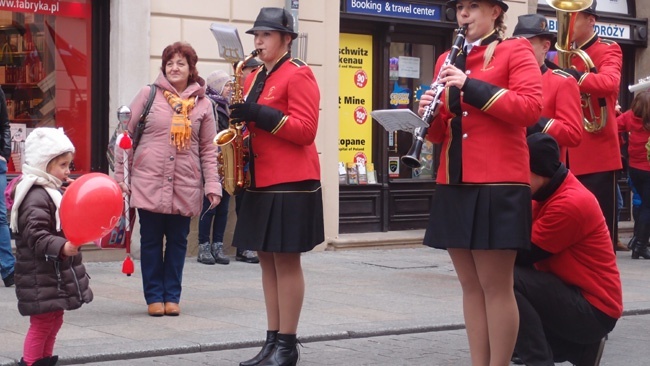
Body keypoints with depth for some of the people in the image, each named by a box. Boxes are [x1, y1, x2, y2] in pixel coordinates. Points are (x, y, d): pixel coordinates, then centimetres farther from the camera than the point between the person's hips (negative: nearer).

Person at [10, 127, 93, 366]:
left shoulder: (50, 192, 15)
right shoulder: (36, 198, -19)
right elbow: (36, 237, -30)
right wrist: (62, 248, -40)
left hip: (55, 276, 10)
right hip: (41, 279, -10)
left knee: (54, 320, 16)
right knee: (42, 324, -5)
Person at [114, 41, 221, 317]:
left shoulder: (202, 103, 6)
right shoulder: (148, 95, 3)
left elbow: (208, 149, 7)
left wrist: (212, 185, -2)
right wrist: (120, 177, 0)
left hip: (185, 186, 1)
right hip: (149, 183, -1)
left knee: (178, 241, 7)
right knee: (151, 241, 5)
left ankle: (172, 296, 19)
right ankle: (154, 296, 15)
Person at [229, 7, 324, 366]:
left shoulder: (298, 75, -8)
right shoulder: (253, 77, 17)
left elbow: (306, 130, -16)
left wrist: (258, 115, -21)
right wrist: (240, 117, 2)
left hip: (290, 183, -8)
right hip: (259, 181, 8)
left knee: (286, 259, -5)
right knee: (267, 259, 8)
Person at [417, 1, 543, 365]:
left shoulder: (515, 51, 1)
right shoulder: (448, 60, 18)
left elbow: (531, 109, -13)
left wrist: (471, 85, -17)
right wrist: (429, 114, -4)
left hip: (498, 184, -6)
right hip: (455, 184, 6)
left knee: (496, 285, -4)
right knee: (471, 285, 8)